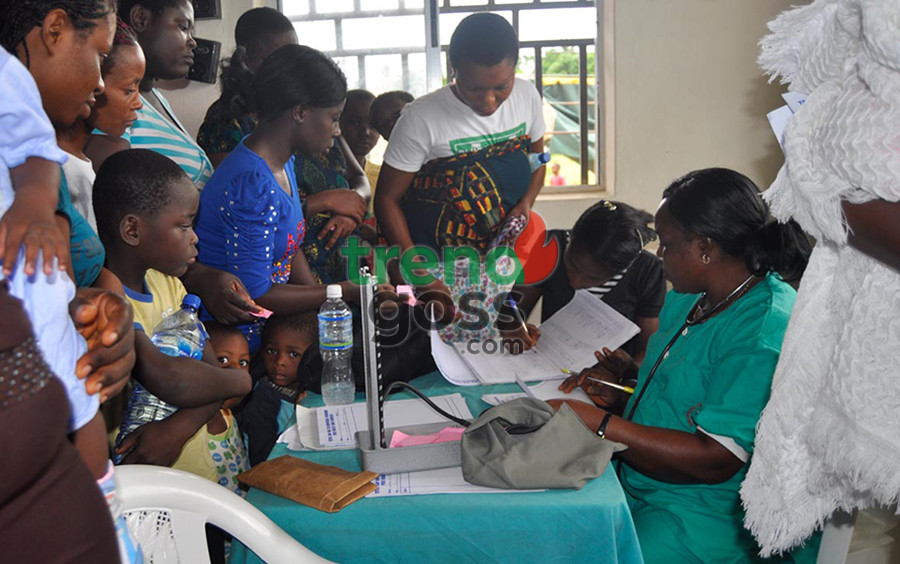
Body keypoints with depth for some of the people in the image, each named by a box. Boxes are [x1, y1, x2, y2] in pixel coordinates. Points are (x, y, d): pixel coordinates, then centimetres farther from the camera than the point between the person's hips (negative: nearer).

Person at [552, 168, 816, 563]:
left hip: (705, 526, -9)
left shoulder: (766, 332, -23)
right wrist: (623, 375, 2)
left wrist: (600, 423, -26)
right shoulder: (688, 298, 7)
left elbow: (715, 460, -26)